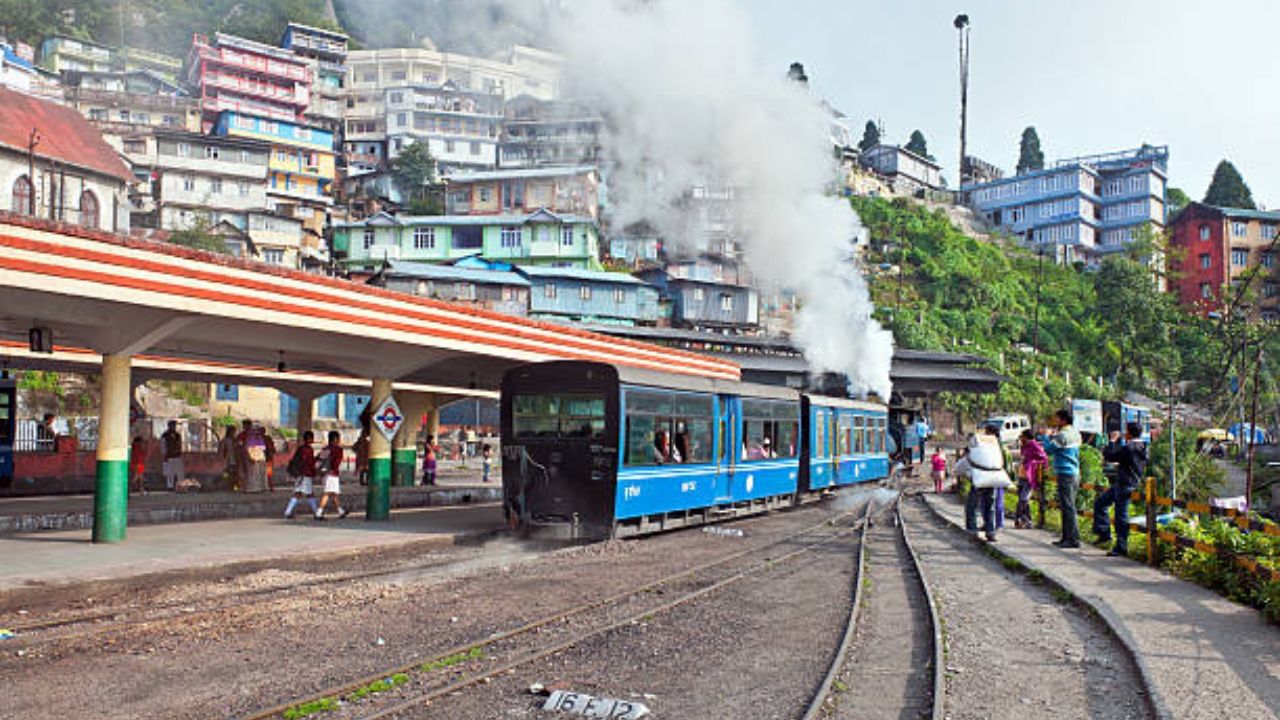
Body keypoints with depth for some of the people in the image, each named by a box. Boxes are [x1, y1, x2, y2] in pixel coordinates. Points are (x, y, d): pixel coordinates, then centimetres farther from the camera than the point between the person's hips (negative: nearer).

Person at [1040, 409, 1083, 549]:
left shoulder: (1063, 435, -15)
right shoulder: (1075, 434, 15)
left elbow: (1048, 449, -11)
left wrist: (1045, 436, 3)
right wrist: (1048, 436, 15)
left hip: (1065, 474, -10)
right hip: (1074, 473, 10)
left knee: (1068, 507, -8)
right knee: (1067, 507, 14)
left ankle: (1074, 539, -8)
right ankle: (1066, 537, 18)